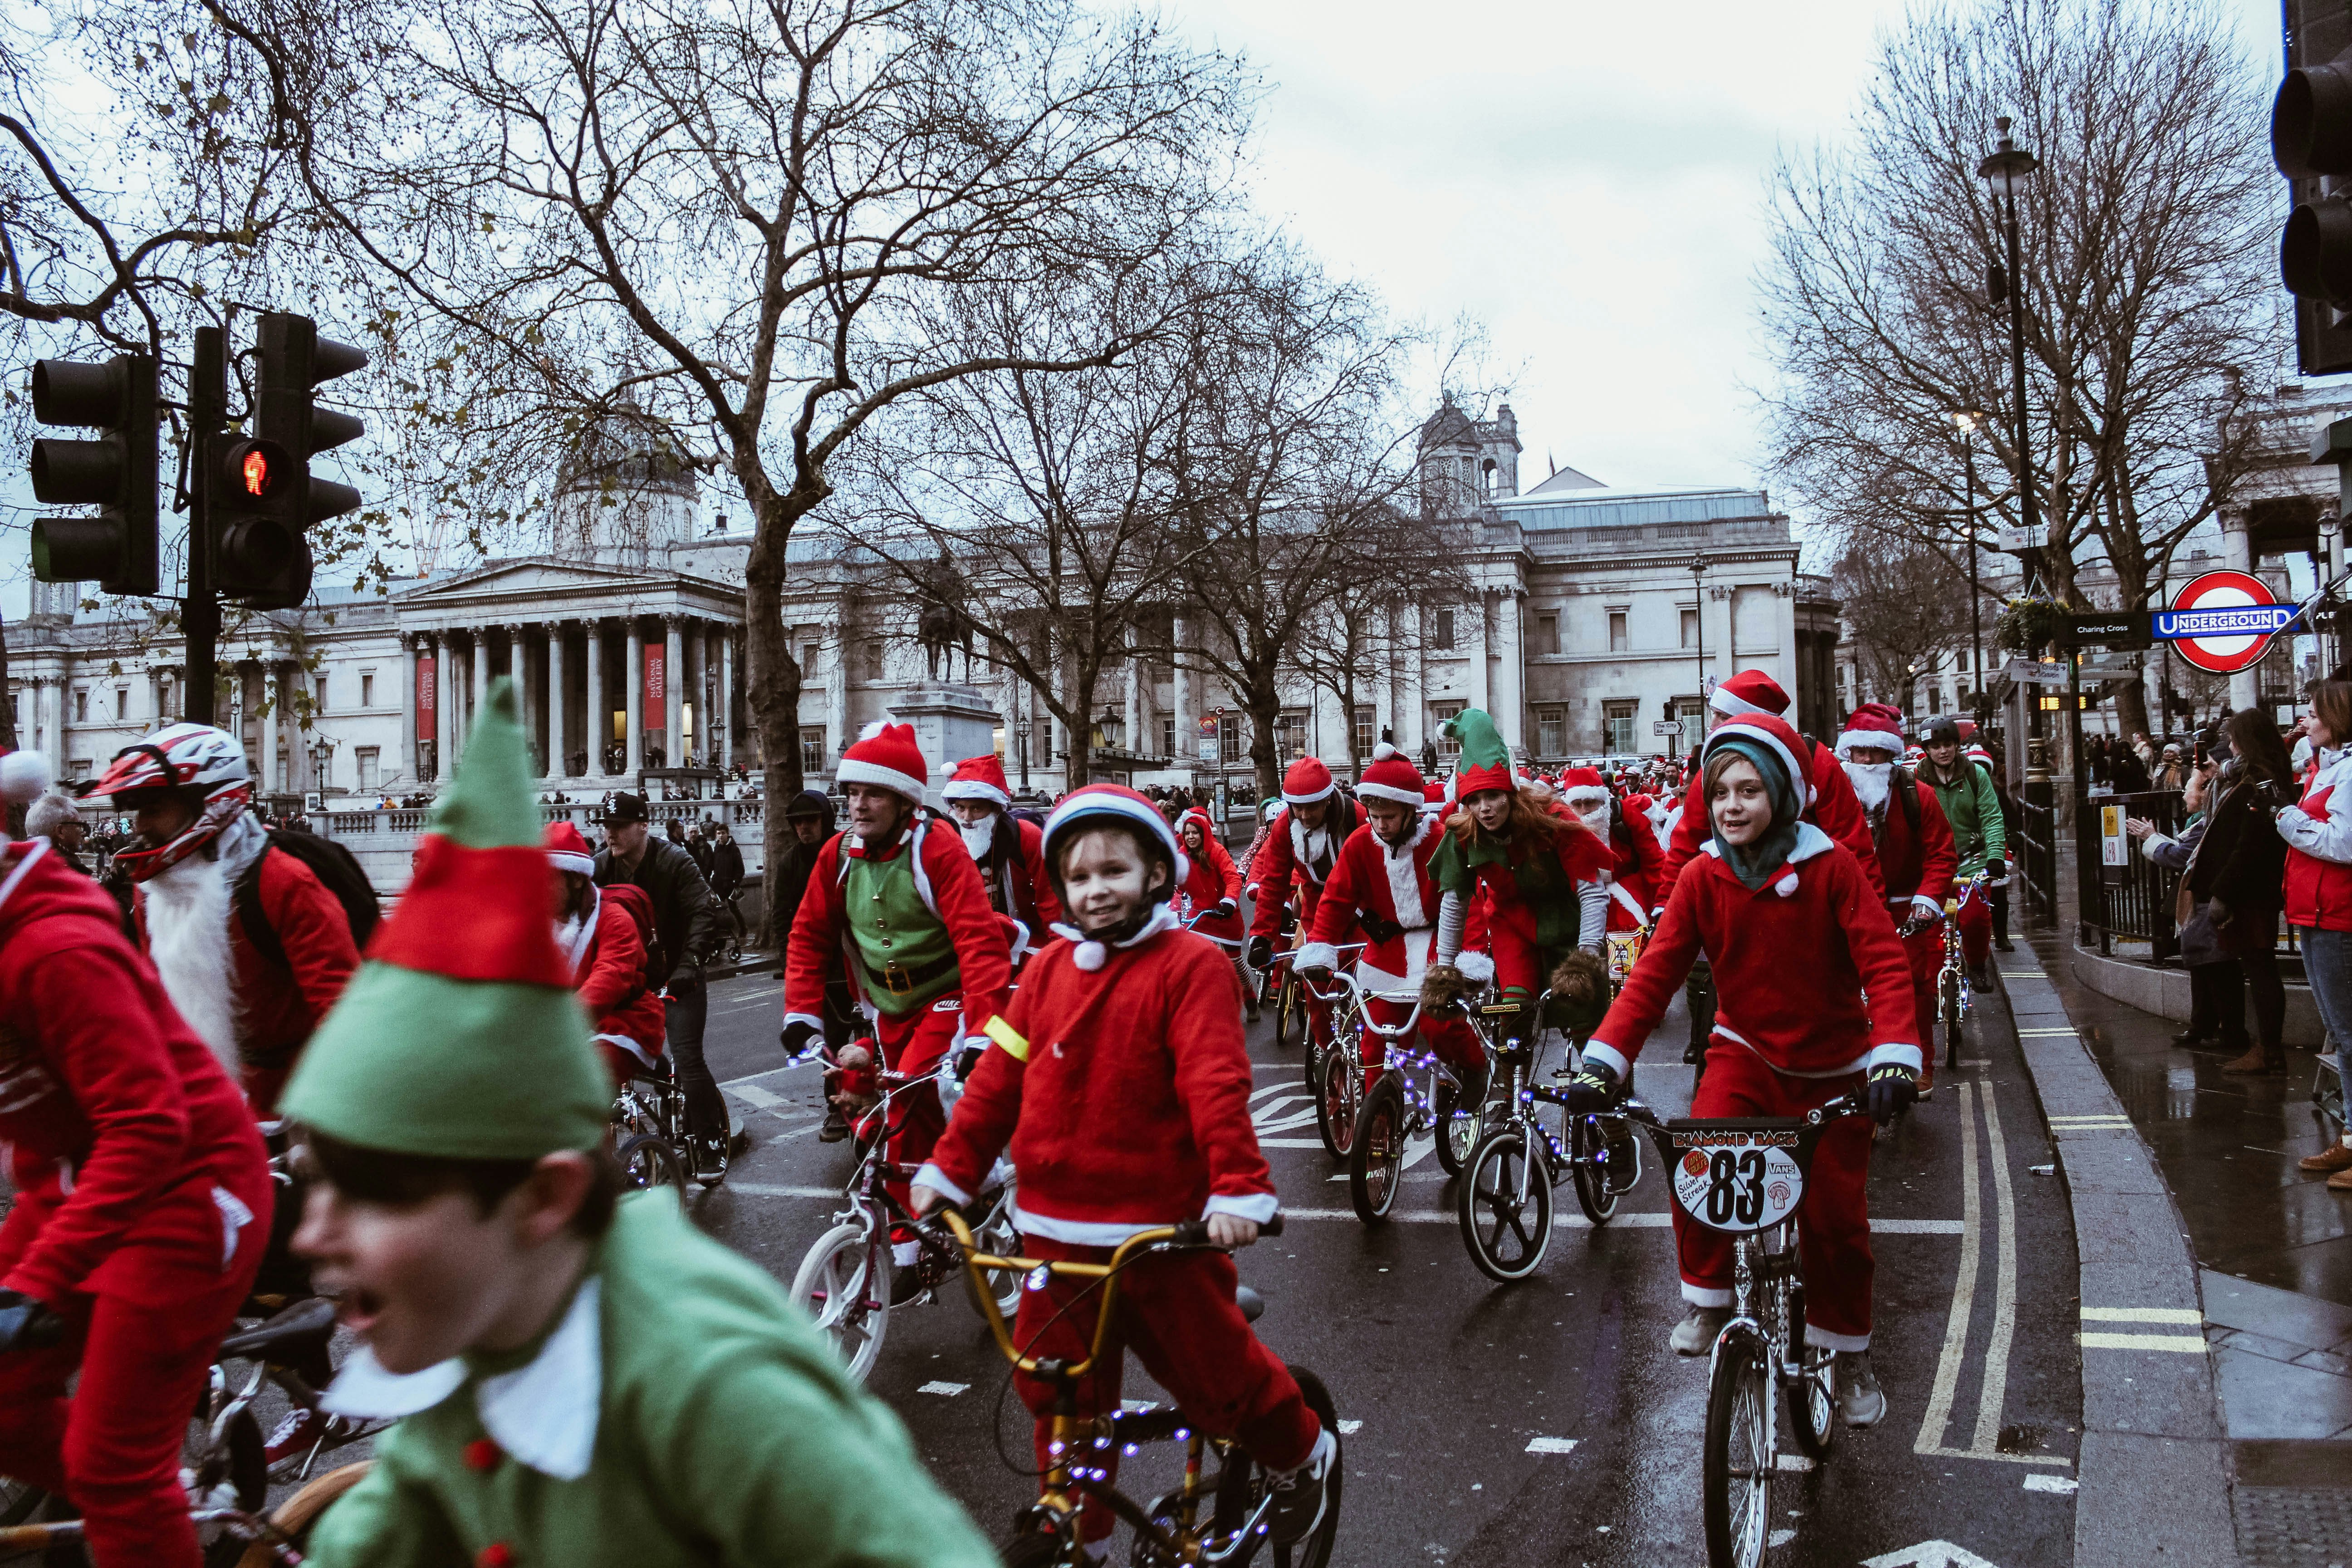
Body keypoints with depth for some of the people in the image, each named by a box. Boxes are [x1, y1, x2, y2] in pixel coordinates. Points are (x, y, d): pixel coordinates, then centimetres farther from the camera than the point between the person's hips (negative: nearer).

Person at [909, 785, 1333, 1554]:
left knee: (1211, 1368, 7)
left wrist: (1238, 1187, -28)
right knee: (1058, 1391, 11)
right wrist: (951, 1166, 7)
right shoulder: (1051, 967, 6)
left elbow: (1216, 1083, -19)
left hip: (1161, 1228, -4)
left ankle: (1303, 1453, 36)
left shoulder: (1190, 963, -9)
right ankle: (1079, 1532, 32)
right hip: (1057, 1225, 5)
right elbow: (1000, 1073, 8)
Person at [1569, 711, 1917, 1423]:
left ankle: (1850, 1355, 25)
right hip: (1746, 1050, 1)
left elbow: (1884, 961, -19)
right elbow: (1655, 972, -12)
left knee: (1836, 1217, 2)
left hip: (1831, 1064, -1)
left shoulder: (1830, 867, -15)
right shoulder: (1703, 878, -8)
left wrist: (1895, 1054, -34)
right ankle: (1707, 1299, 1)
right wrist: (1604, 1057, -24)